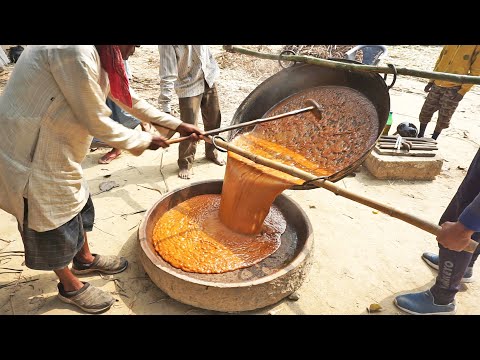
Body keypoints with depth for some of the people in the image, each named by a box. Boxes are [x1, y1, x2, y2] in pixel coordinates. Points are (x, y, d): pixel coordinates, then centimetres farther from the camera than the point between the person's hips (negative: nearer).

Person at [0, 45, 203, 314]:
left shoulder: (99, 54, 4)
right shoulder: (75, 52, -28)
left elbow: (129, 100, 10)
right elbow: (96, 122, -24)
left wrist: (178, 125, 11)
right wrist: (145, 141, -10)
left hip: (57, 146, 9)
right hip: (31, 152, -9)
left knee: (78, 204, 22)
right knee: (54, 222, 8)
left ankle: (84, 259, 46)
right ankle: (70, 286, 31)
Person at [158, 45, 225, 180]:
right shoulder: (166, 46, -21)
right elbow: (167, 75, -24)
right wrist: (166, 107, -27)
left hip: (208, 79, 5)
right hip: (188, 86, -5)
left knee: (214, 119, 14)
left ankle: (211, 152, 36)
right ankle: (185, 164, 15)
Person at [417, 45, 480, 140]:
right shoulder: (448, 46, 4)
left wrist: (462, 91, -14)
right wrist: (431, 81, 10)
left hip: (453, 89, -4)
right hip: (437, 84, 4)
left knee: (443, 117, 3)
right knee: (426, 111, 7)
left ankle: (433, 139, 18)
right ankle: (420, 136, 21)